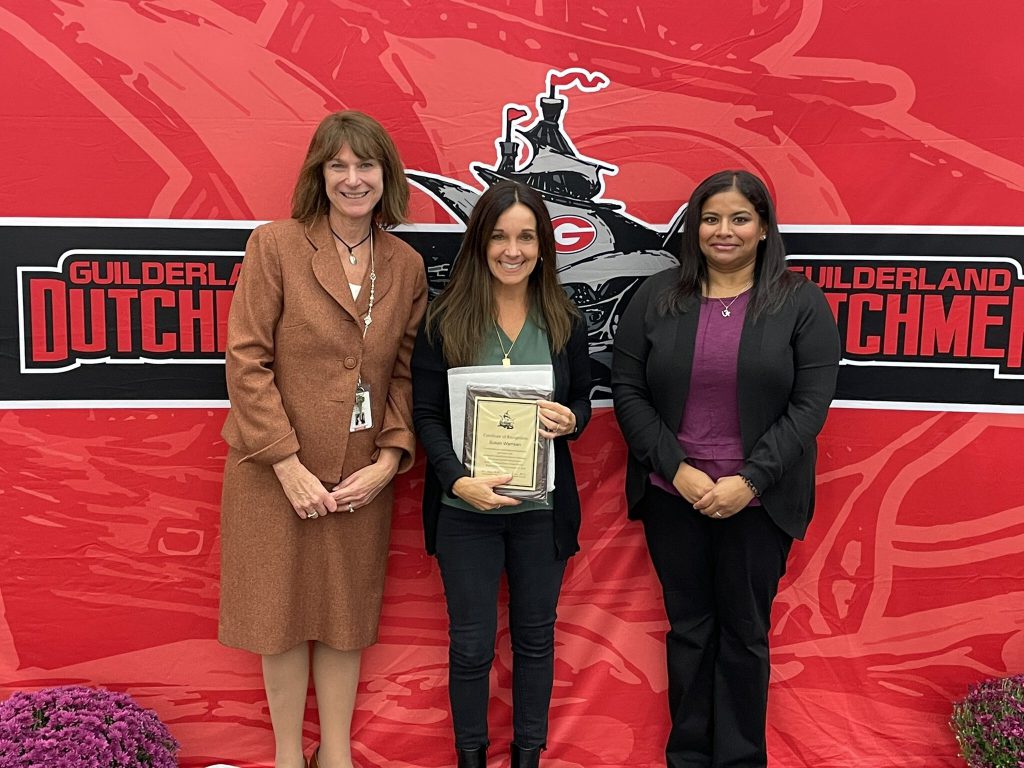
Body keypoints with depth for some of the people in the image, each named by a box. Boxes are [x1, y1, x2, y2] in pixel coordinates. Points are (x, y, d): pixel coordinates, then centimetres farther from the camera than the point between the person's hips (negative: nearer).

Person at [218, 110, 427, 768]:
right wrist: (289, 466, -14)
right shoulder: (275, 245, -7)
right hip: (278, 474, -2)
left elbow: (408, 373, 5)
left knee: (347, 617, 13)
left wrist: (389, 459, -7)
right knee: (283, 613, 11)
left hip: (363, 477, 3)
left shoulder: (407, 265, 4)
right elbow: (247, 361, -11)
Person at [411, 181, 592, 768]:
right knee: (471, 643, 11)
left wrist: (571, 421, -15)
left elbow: (583, 399, 9)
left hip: (543, 508, 2)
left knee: (535, 635, 16)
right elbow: (426, 414, -6)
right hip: (465, 509, -1)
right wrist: (459, 480, -21)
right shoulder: (444, 321, -6)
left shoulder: (565, 322, -1)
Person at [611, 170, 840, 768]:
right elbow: (627, 390, -2)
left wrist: (749, 481, -16)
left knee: (744, 634, 11)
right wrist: (677, 469, -12)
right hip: (672, 495, 2)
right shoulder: (657, 298, 1)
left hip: (758, 501, -1)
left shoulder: (801, 303, -3)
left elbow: (811, 404, -8)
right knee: (688, 628, 14)